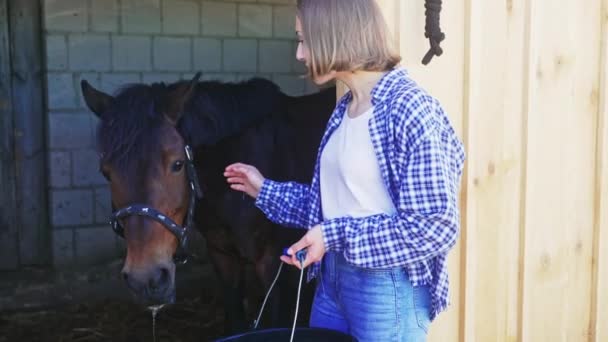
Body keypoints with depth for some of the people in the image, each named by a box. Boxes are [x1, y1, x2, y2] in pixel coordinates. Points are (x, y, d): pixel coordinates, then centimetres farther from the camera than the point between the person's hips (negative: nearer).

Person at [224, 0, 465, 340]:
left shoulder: (409, 109, -19)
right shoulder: (346, 109, 6)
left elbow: (435, 227, -21)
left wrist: (336, 235, -22)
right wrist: (266, 191, 15)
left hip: (387, 289, -8)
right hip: (333, 279, 8)